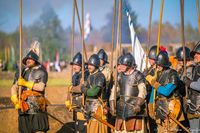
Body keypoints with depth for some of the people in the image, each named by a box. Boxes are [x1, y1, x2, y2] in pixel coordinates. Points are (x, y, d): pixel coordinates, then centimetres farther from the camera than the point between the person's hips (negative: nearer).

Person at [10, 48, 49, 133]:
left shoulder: (41, 72, 2)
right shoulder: (22, 72, 15)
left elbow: (41, 87, -13)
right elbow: (14, 87, 8)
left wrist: (26, 83, -12)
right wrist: (14, 99, -10)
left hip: (37, 107, -4)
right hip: (24, 107, 4)